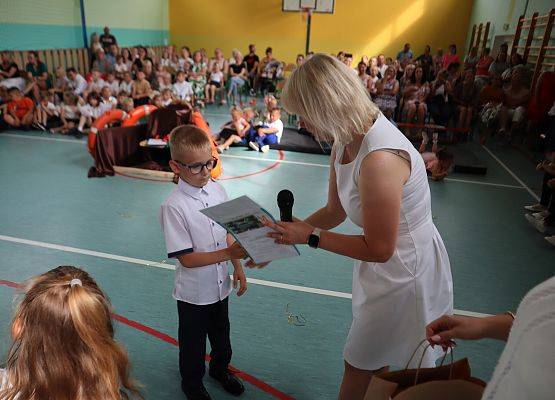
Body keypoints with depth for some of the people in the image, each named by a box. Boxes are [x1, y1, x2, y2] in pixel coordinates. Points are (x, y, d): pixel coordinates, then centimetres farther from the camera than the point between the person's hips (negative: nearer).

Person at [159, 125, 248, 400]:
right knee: (193, 342, 20)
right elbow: (186, 258, -24)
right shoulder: (174, 206, -25)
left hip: (220, 285, 5)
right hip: (194, 292, -5)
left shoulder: (217, 190, -6)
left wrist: (238, 268, 4)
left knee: (221, 334, 28)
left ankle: (220, 368, 56)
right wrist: (228, 253, -31)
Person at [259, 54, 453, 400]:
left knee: (360, 368, 14)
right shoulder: (345, 142, -5)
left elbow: (378, 249, -25)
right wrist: (279, 240, 2)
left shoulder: (379, 159, -35)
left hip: (405, 272, -8)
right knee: (377, 365, 26)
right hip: (387, 266, 8)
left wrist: (310, 236, -18)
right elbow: (334, 212, 5)